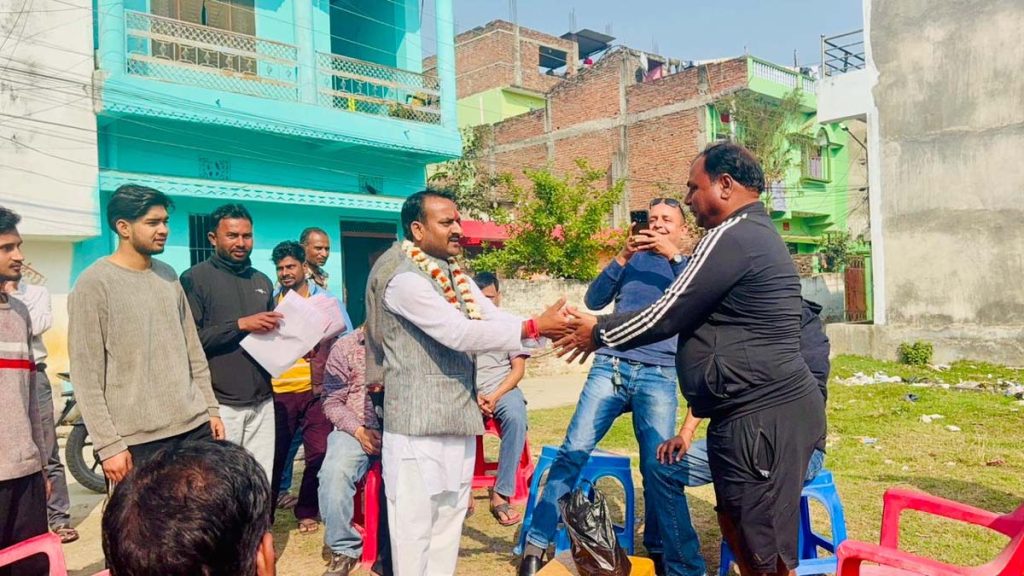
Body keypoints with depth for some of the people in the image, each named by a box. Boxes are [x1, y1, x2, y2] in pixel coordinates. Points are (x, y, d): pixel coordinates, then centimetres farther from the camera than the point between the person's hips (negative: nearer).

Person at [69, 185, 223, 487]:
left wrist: (211, 409, 12)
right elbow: (86, 376, -10)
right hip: (137, 439, -5)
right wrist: (108, 444, -13)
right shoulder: (94, 284, -7)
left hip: (195, 426, 6)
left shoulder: (169, 276, 11)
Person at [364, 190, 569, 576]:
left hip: (458, 417, 9)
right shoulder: (404, 277, -16)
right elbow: (459, 333, -24)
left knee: (449, 518, 16)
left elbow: (494, 319, 5)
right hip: (418, 423, -8)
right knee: (415, 525, 1)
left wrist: (549, 327, -11)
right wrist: (534, 328, -23)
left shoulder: (455, 274, 12)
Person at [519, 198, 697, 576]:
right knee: (572, 452, -6)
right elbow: (594, 300, 4)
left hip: (658, 378, 0)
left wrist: (674, 256, -15)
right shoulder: (633, 259, 16)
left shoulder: (688, 266, 14)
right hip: (609, 368, 1)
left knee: (657, 468, -3)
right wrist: (623, 257, -7)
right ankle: (536, 545, 0)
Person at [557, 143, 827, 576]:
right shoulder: (756, 232, 18)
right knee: (738, 526, 21)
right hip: (767, 410, 11)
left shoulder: (732, 236, -15)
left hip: (760, 416, -11)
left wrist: (599, 333, 0)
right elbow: (691, 305, 24)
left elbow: (666, 317, -12)